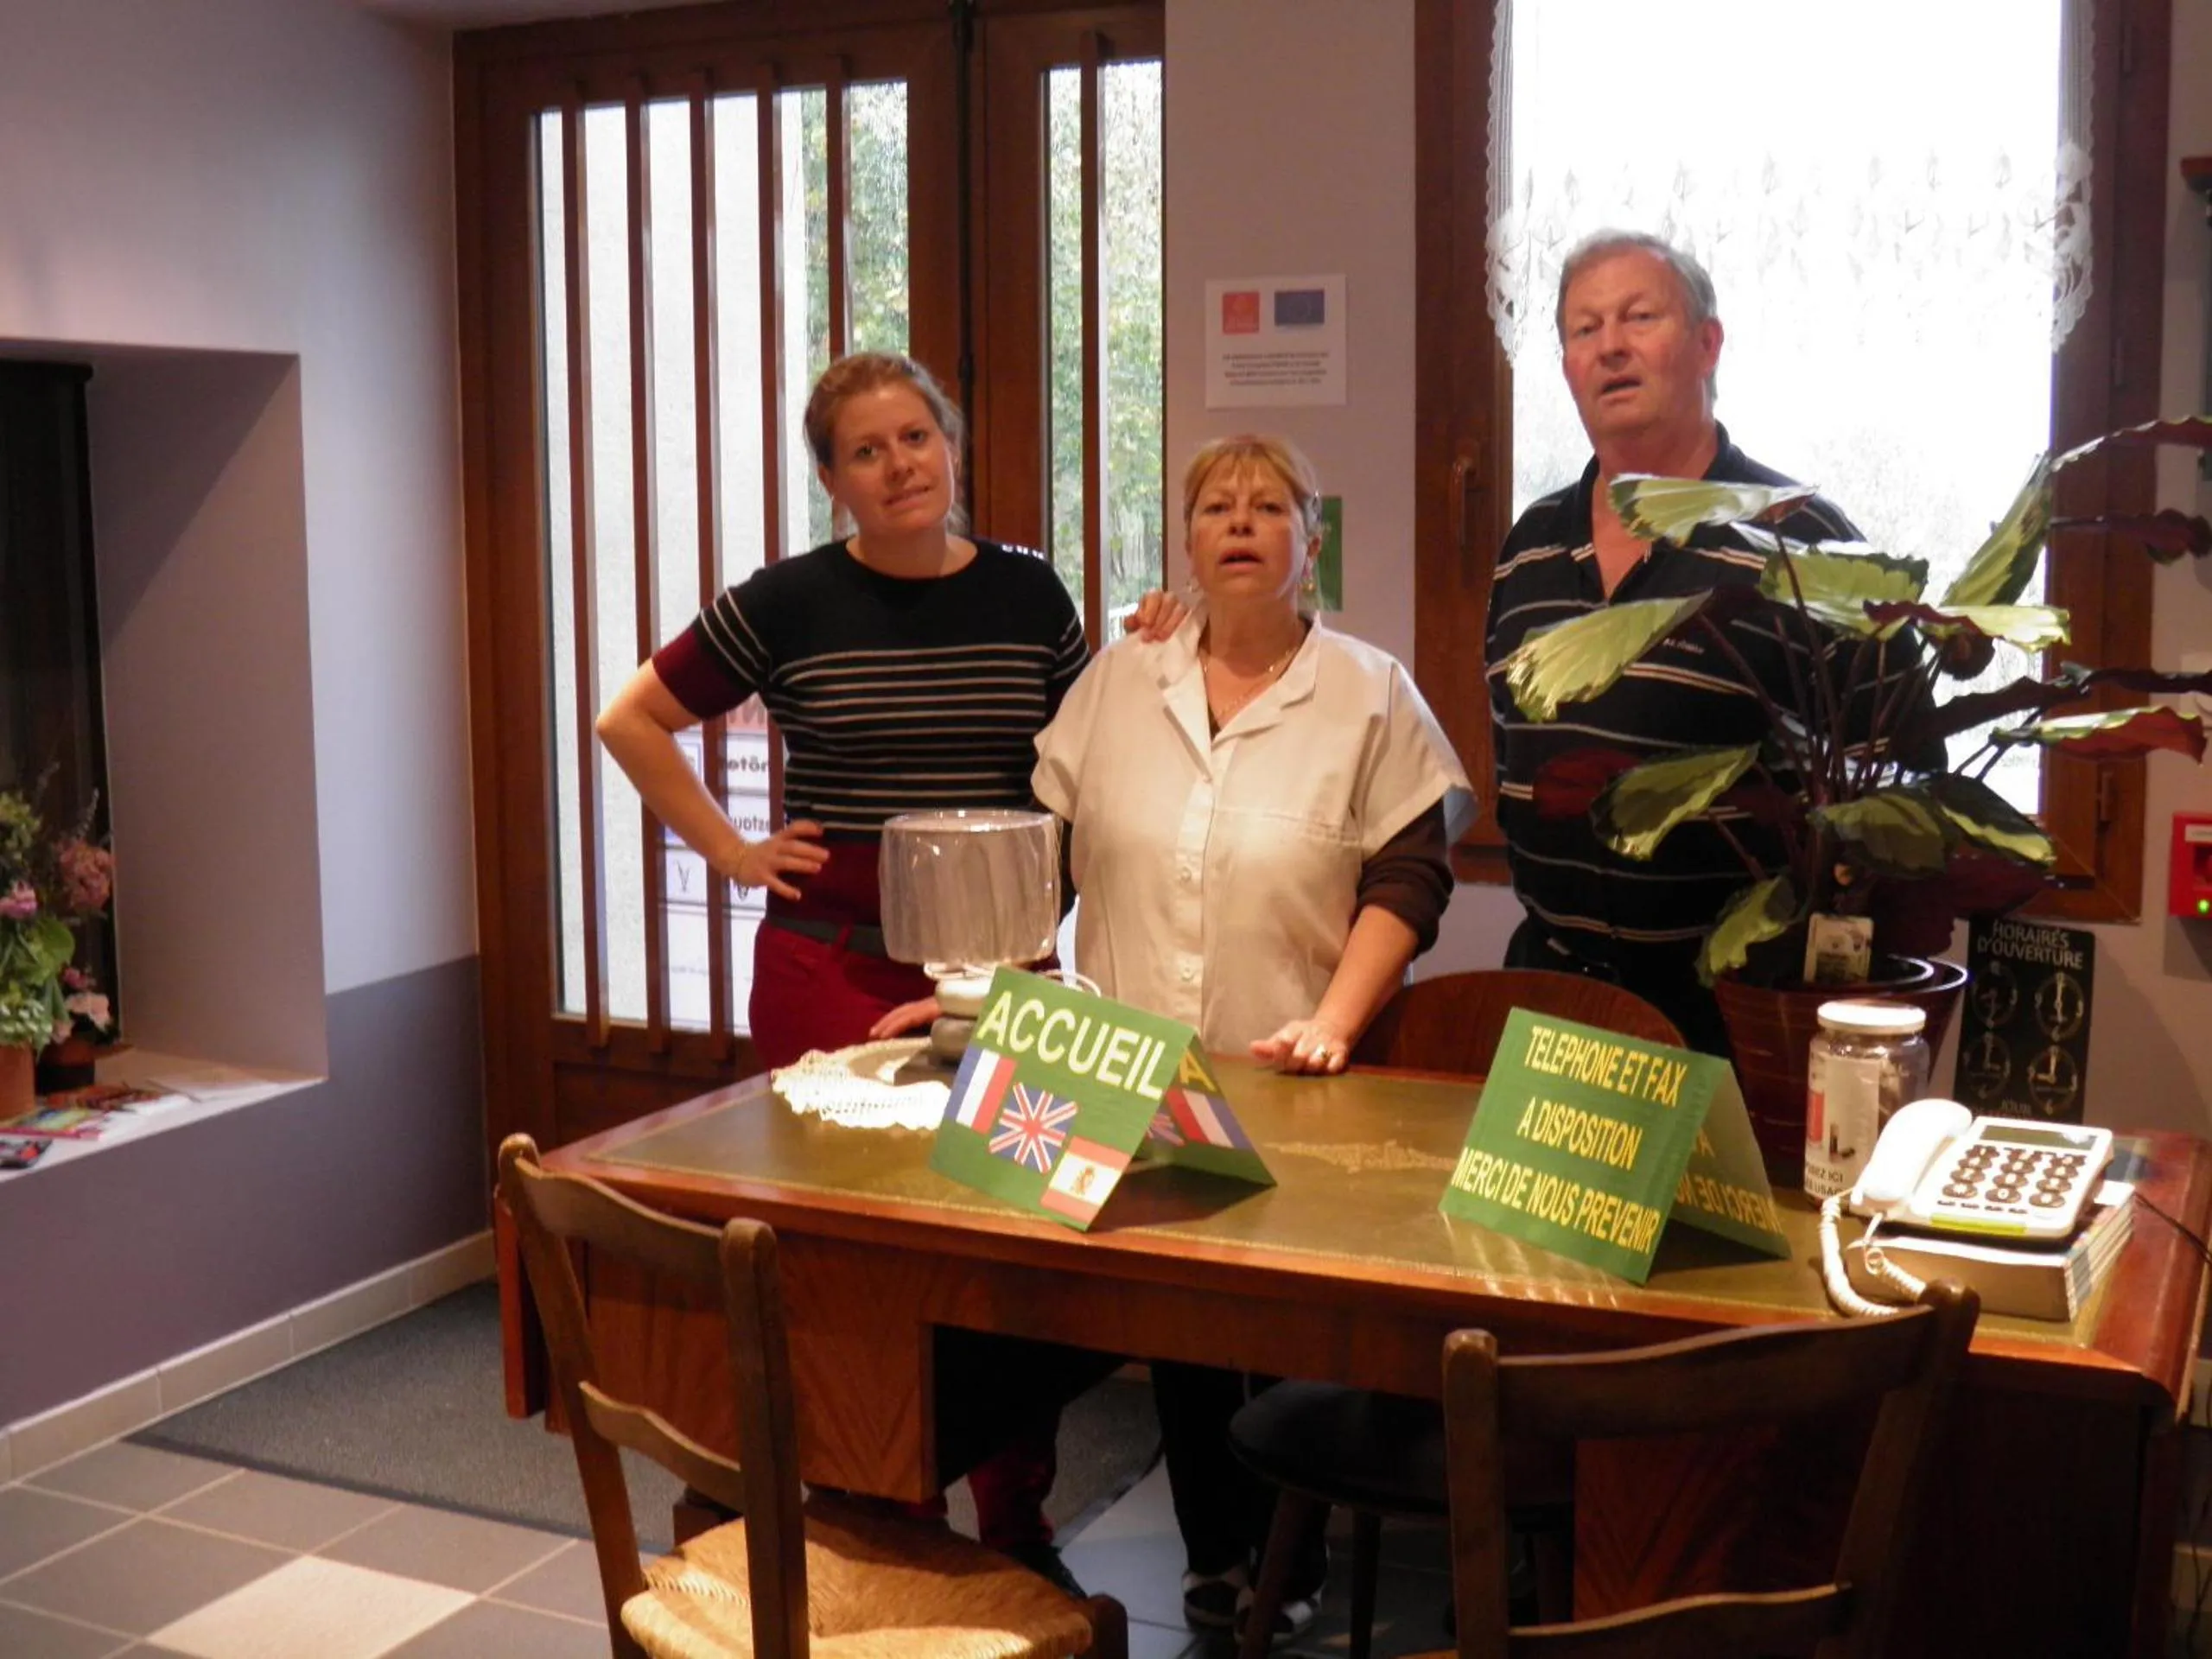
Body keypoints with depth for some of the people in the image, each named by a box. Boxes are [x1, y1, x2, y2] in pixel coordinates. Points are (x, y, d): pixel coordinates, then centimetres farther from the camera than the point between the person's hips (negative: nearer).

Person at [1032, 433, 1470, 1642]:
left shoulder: (1369, 695, -2)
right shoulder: (1118, 682, 7)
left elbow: (1409, 876, -7)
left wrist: (1333, 1023, -17)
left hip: (1288, 1085, -2)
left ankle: (1293, 1559, 24)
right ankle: (1213, 1549, 26)